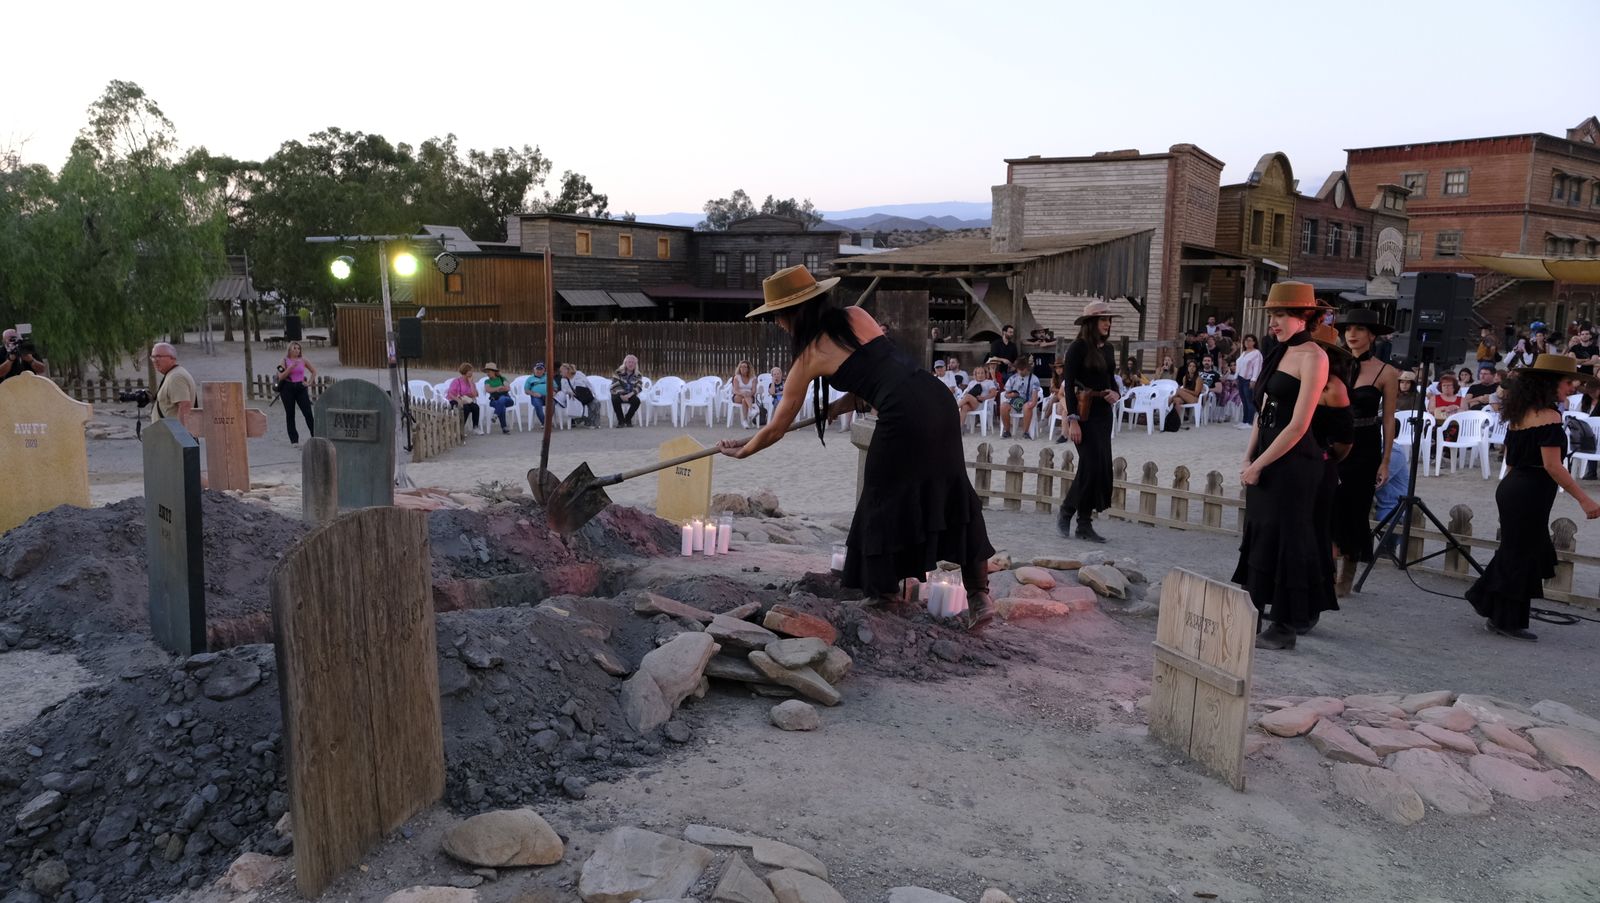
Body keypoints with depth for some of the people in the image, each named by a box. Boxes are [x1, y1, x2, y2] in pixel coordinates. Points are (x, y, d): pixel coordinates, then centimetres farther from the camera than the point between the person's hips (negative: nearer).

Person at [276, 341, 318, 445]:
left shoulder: (303, 361, 5)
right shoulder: (285, 361, -1)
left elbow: (314, 371, 16)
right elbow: (281, 377, -10)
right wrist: (290, 368, -20)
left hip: (301, 388, 1)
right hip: (288, 388, -1)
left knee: (308, 413, -6)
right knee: (290, 414, 4)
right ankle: (294, 440, 9)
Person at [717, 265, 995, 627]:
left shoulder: (809, 356, 6)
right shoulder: (857, 316, 18)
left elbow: (775, 429, 14)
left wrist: (740, 451, 31)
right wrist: (834, 408, 32)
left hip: (904, 417, -6)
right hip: (936, 397, 6)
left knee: (885, 506, 11)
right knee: (950, 494, 14)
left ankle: (884, 594, 24)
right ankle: (980, 594, 17)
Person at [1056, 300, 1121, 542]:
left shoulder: (1107, 347, 11)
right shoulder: (1078, 347, -9)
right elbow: (1069, 384, -13)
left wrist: (1115, 393, -2)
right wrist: (1072, 420, -19)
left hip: (1104, 412, 7)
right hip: (1085, 413, -7)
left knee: (1102, 467, 6)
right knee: (1092, 465, -10)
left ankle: (1085, 524, 13)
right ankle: (1065, 512, 11)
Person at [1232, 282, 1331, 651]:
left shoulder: (1313, 356, -13)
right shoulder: (1280, 352, 13)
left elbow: (1298, 425, -18)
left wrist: (1258, 465, -15)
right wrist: (1249, 457, 6)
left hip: (1292, 462, -8)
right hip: (1265, 458, 8)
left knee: (1282, 539, -1)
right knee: (1260, 534, 14)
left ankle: (1284, 627, 10)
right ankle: (1258, 610, 26)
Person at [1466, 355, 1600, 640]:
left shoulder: (1520, 414, 11)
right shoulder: (1548, 416, -15)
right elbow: (1552, 465, -19)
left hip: (1511, 488, 8)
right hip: (1530, 494, -8)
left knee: (1514, 552, 18)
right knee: (1522, 555, 2)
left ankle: (1489, 606, 25)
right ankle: (1508, 622, 11)